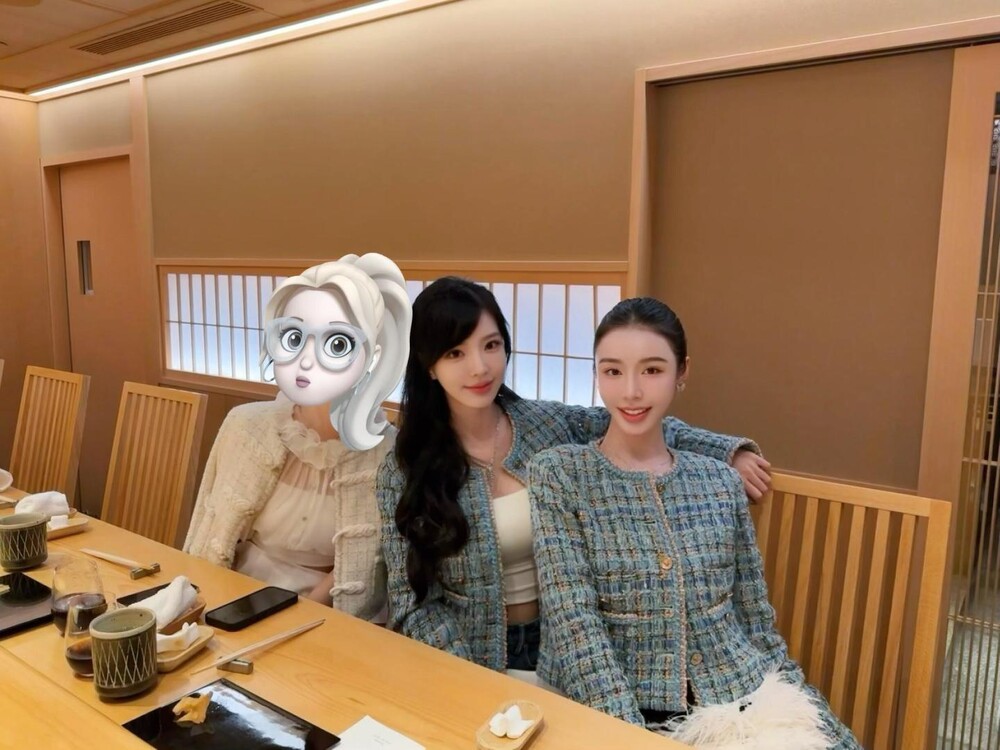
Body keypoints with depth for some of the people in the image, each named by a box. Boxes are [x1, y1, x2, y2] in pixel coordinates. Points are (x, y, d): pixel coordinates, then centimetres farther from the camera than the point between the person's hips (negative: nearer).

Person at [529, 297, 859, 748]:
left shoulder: (720, 480, 6)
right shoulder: (557, 475, -4)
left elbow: (758, 624, 10)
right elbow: (574, 622, -11)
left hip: (740, 696, 3)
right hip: (607, 711, -3)